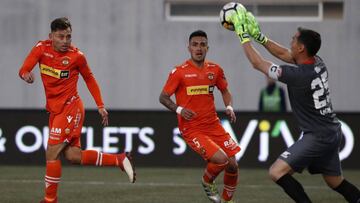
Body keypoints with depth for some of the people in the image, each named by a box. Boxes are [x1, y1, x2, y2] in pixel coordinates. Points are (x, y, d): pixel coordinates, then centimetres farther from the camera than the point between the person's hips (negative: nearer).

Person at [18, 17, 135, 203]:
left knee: (51, 153, -11)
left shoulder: (76, 55, -10)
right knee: (74, 156, 5)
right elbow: (24, 69, -10)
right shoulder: (41, 48, -3)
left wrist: (100, 106, 2)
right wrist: (26, 74, -35)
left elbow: (89, 78, 4)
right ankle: (120, 160, 18)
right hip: (54, 109, 5)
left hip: (70, 109, -5)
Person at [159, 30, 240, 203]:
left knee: (232, 165, 1)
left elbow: (225, 91, 21)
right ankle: (207, 182, 9)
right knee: (221, 159, -23)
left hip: (213, 125, 5)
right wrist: (179, 109, -21)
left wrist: (229, 107, 1)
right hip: (191, 129, -5)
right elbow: (163, 97, -3)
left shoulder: (215, 70, 5)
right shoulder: (179, 72, -8)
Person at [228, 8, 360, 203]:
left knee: (277, 172, -11)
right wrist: (258, 36, 17)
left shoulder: (299, 75, -23)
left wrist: (244, 37, -1)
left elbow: (257, 63, -13)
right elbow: (283, 54, 18)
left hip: (317, 136, -9)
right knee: (336, 182, 21)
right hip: (332, 133, 9)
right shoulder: (318, 63, 0)